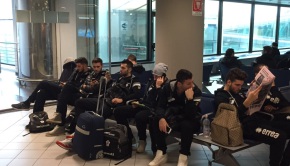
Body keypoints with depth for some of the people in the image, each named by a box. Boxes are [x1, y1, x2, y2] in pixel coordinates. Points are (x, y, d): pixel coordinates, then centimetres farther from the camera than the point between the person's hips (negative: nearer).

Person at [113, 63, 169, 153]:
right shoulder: (151, 83, 16)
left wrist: (158, 87, -23)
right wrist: (138, 103, 6)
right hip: (144, 106, 8)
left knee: (139, 116, -40)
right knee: (118, 111, -2)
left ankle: (142, 140, -10)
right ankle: (129, 137, 9)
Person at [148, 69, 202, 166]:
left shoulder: (196, 91, -22)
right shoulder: (168, 87, -12)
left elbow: (191, 116, -30)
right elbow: (160, 106, -14)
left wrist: (190, 99, -43)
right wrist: (161, 118, -34)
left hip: (190, 120, -3)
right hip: (173, 118, 3)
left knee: (187, 125, -37)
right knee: (157, 121, -24)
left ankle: (183, 158, -25)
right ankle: (161, 154, -13)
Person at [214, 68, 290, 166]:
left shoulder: (238, 92, 21)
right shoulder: (220, 97, -4)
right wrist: (248, 101, -30)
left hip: (257, 119, 9)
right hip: (245, 126, -9)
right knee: (280, 137, -27)